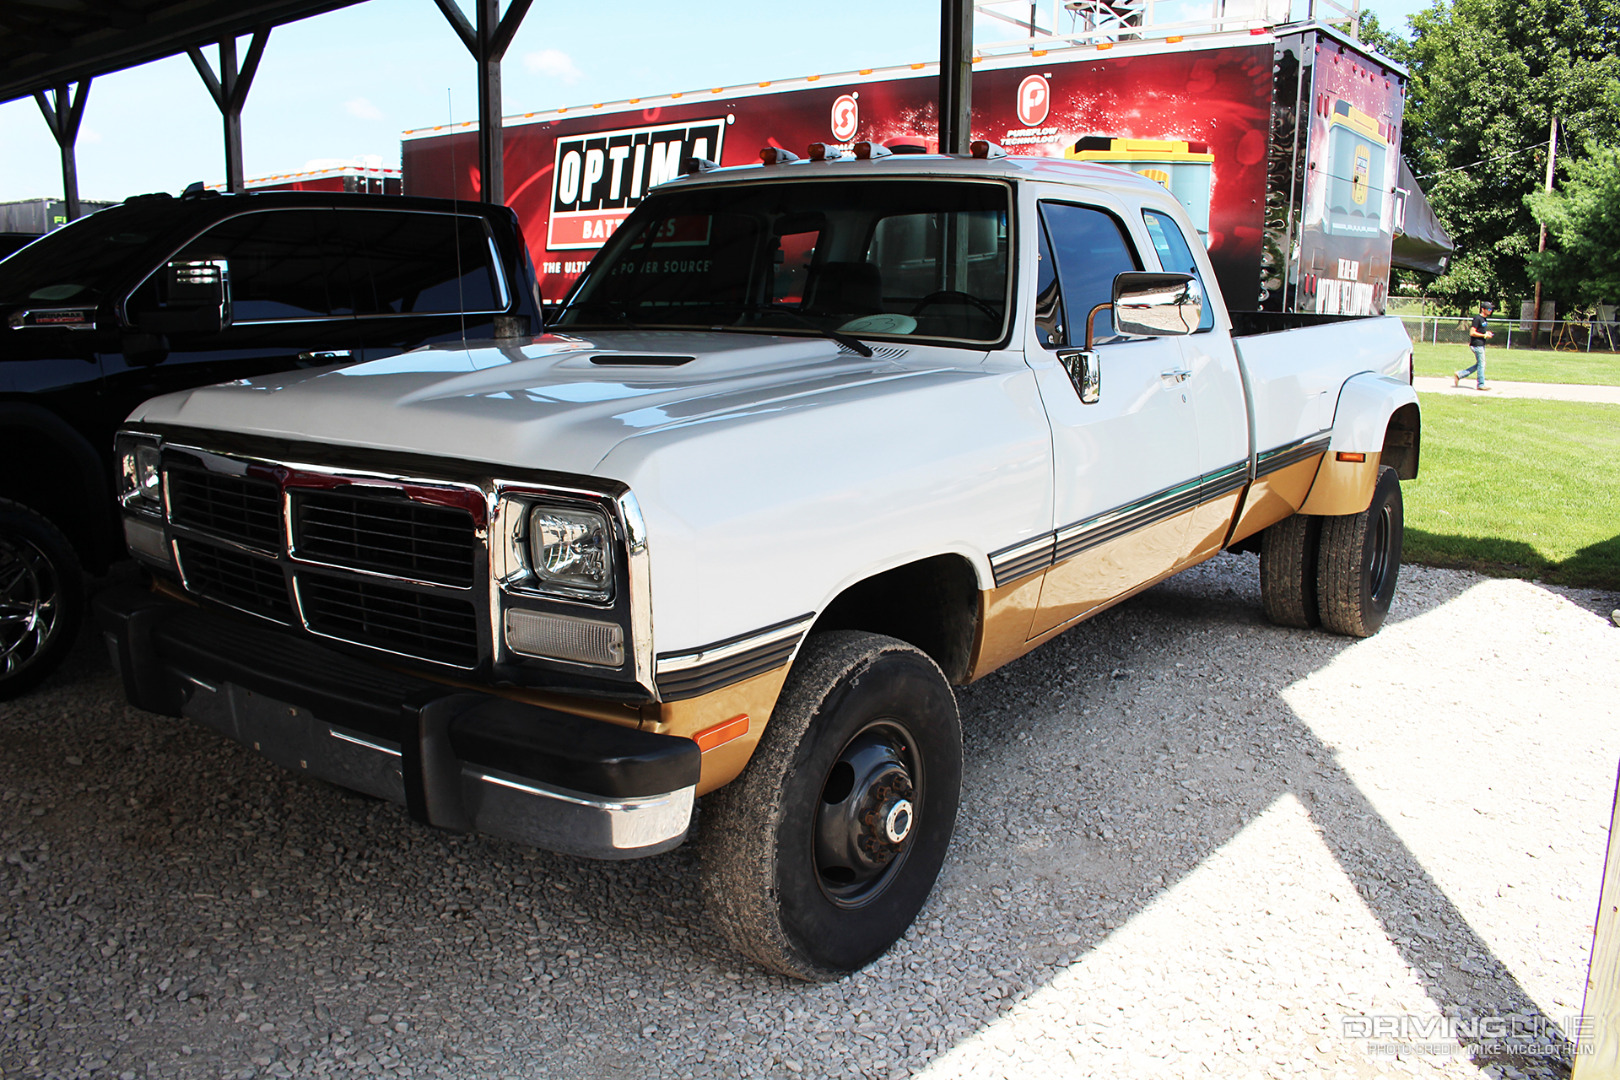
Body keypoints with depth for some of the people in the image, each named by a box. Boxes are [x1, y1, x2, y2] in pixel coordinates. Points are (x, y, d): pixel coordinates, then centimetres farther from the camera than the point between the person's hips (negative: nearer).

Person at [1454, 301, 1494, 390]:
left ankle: (1459, 375, 16)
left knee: (1479, 365, 13)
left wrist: (1486, 333, 8)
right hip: (1477, 345, -10)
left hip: (1481, 345, 10)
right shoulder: (1477, 318, -14)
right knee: (1481, 364, -4)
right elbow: (1472, 333, -19)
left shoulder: (1483, 319, 15)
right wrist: (1485, 335, -16)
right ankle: (1480, 384, 4)